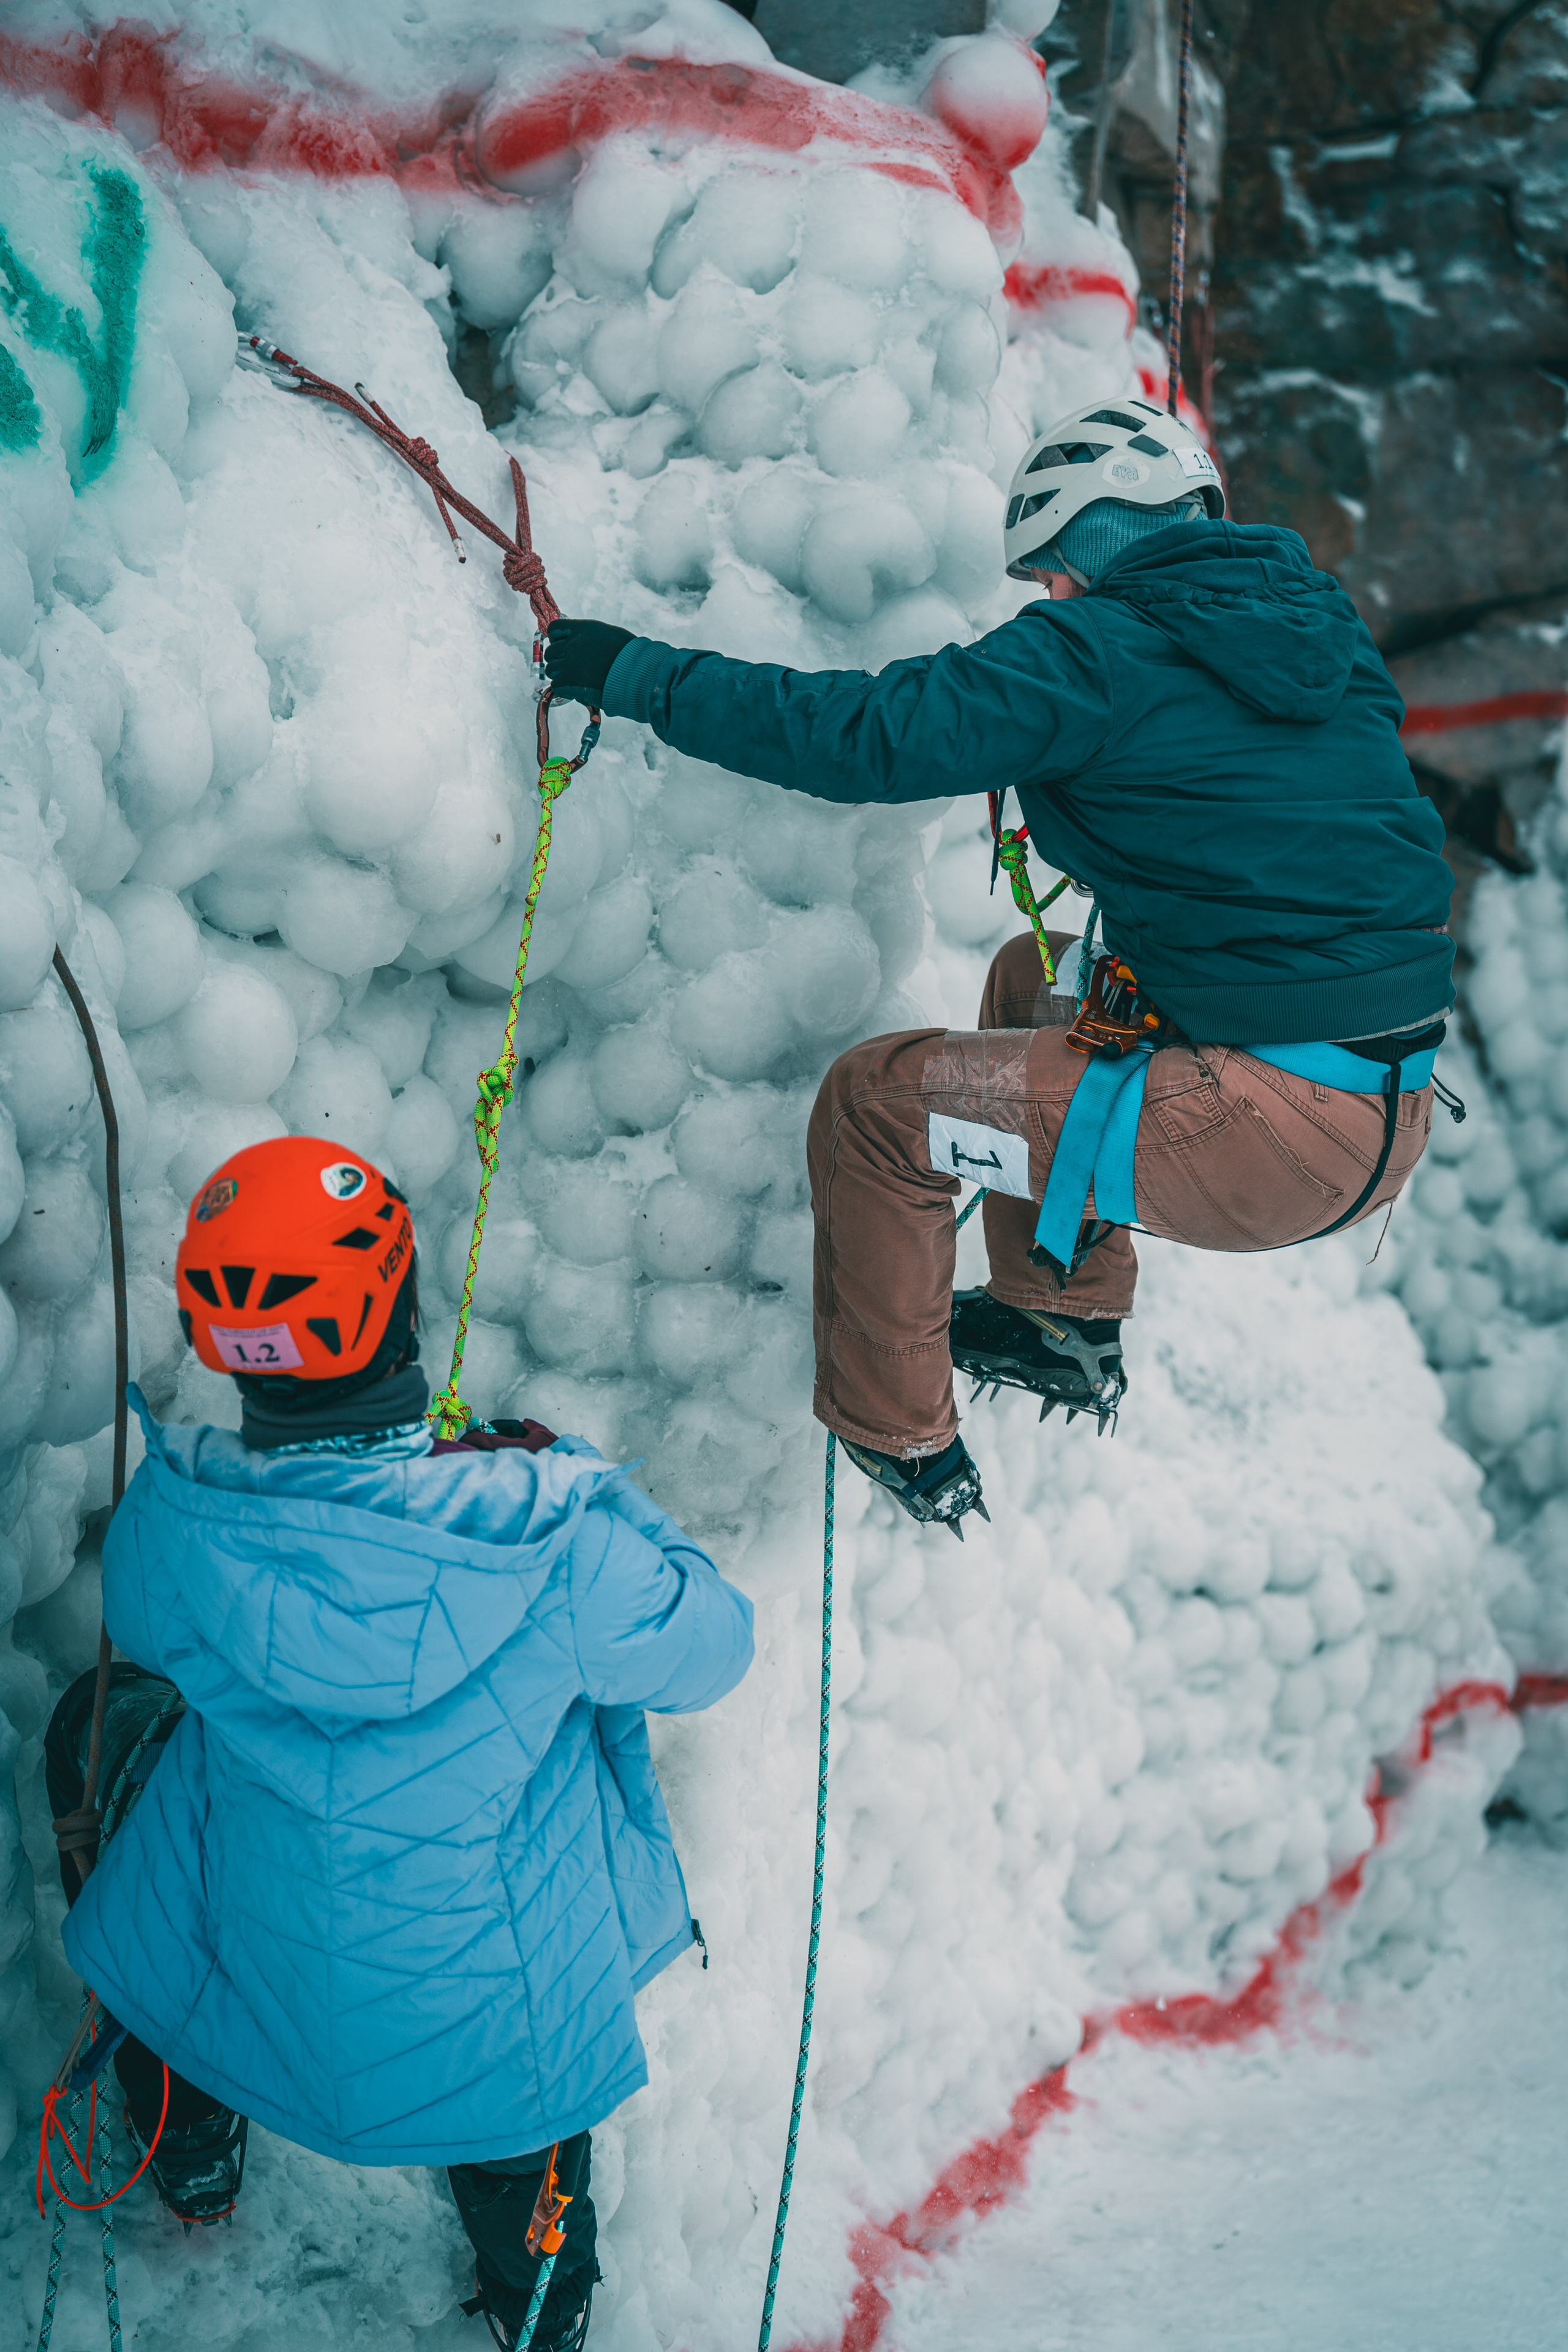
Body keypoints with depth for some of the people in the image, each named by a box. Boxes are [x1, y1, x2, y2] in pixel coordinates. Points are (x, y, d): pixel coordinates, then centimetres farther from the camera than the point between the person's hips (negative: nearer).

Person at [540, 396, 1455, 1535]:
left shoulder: (1101, 651, -9)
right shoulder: (1323, 624, 13)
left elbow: (874, 732, -12)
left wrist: (640, 674, -2)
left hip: (1264, 1137, -8)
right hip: (1401, 1126, 9)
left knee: (875, 1098, 6)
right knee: (1035, 978, 30)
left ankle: (897, 1439, 20)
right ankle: (1067, 1325, 38)